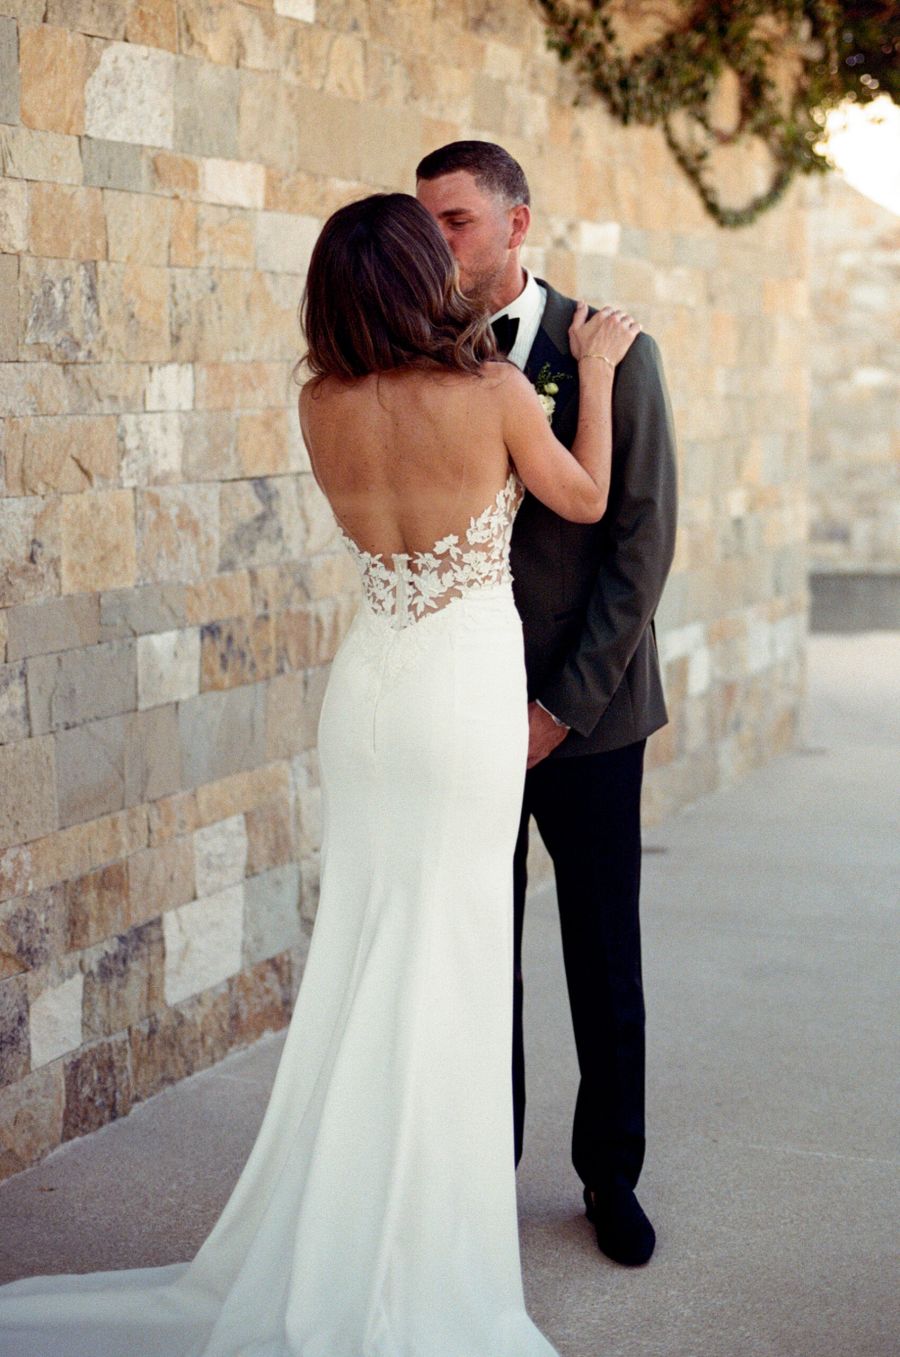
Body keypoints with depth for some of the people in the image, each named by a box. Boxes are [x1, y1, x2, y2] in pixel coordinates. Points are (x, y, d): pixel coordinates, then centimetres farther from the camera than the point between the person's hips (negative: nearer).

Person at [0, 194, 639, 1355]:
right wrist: (595, 371, 15)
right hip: (468, 689, -4)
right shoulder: (494, 389, -13)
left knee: (360, 955, 12)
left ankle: (331, 1249, 19)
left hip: (369, 683, 4)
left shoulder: (322, 406, -1)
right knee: (444, 965, 2)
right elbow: (585, 499, 3)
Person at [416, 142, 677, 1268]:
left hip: (585, 711, -2)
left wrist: (562, 708, -12)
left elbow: (642, 541, -8)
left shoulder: (613, 353, -6)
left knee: (605, 964, 9)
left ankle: (611, 1176, 25)